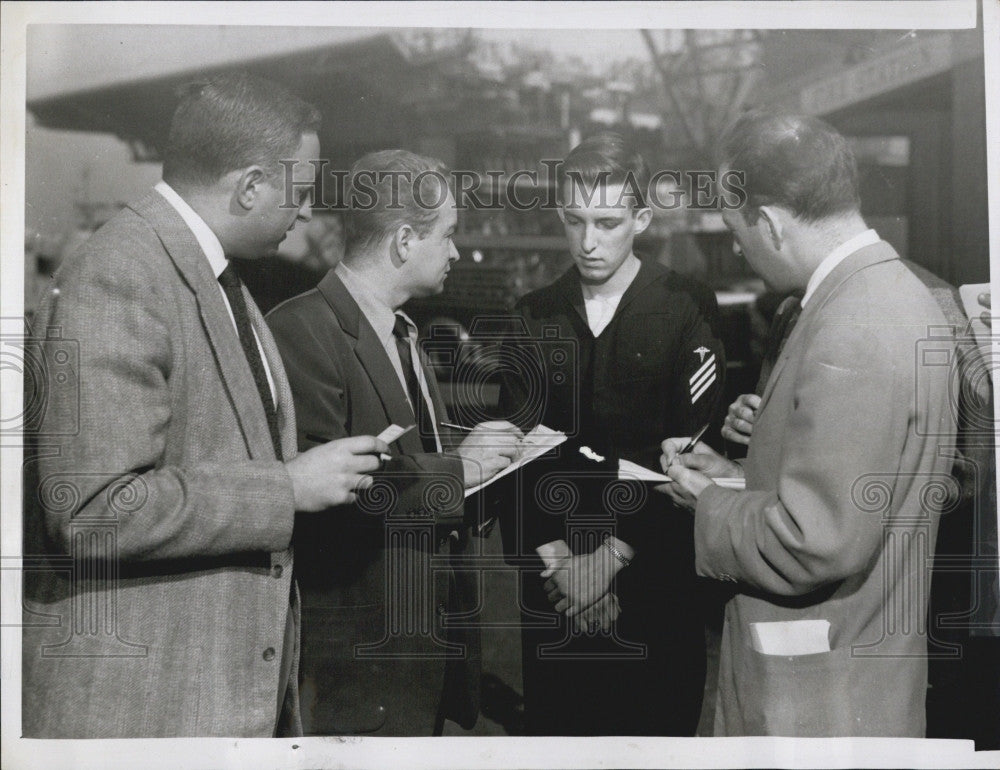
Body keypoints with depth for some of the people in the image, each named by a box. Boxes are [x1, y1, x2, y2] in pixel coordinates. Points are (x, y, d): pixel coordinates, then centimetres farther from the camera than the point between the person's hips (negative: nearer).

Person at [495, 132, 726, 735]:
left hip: (654, 588, -2)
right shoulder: (536, 316, 6)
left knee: (657, 728, 7)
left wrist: (613, 555, -15)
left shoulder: (688, 309, -4)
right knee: (556, 724, 11)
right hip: (551, 591, 3)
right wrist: (555, 559, -11)